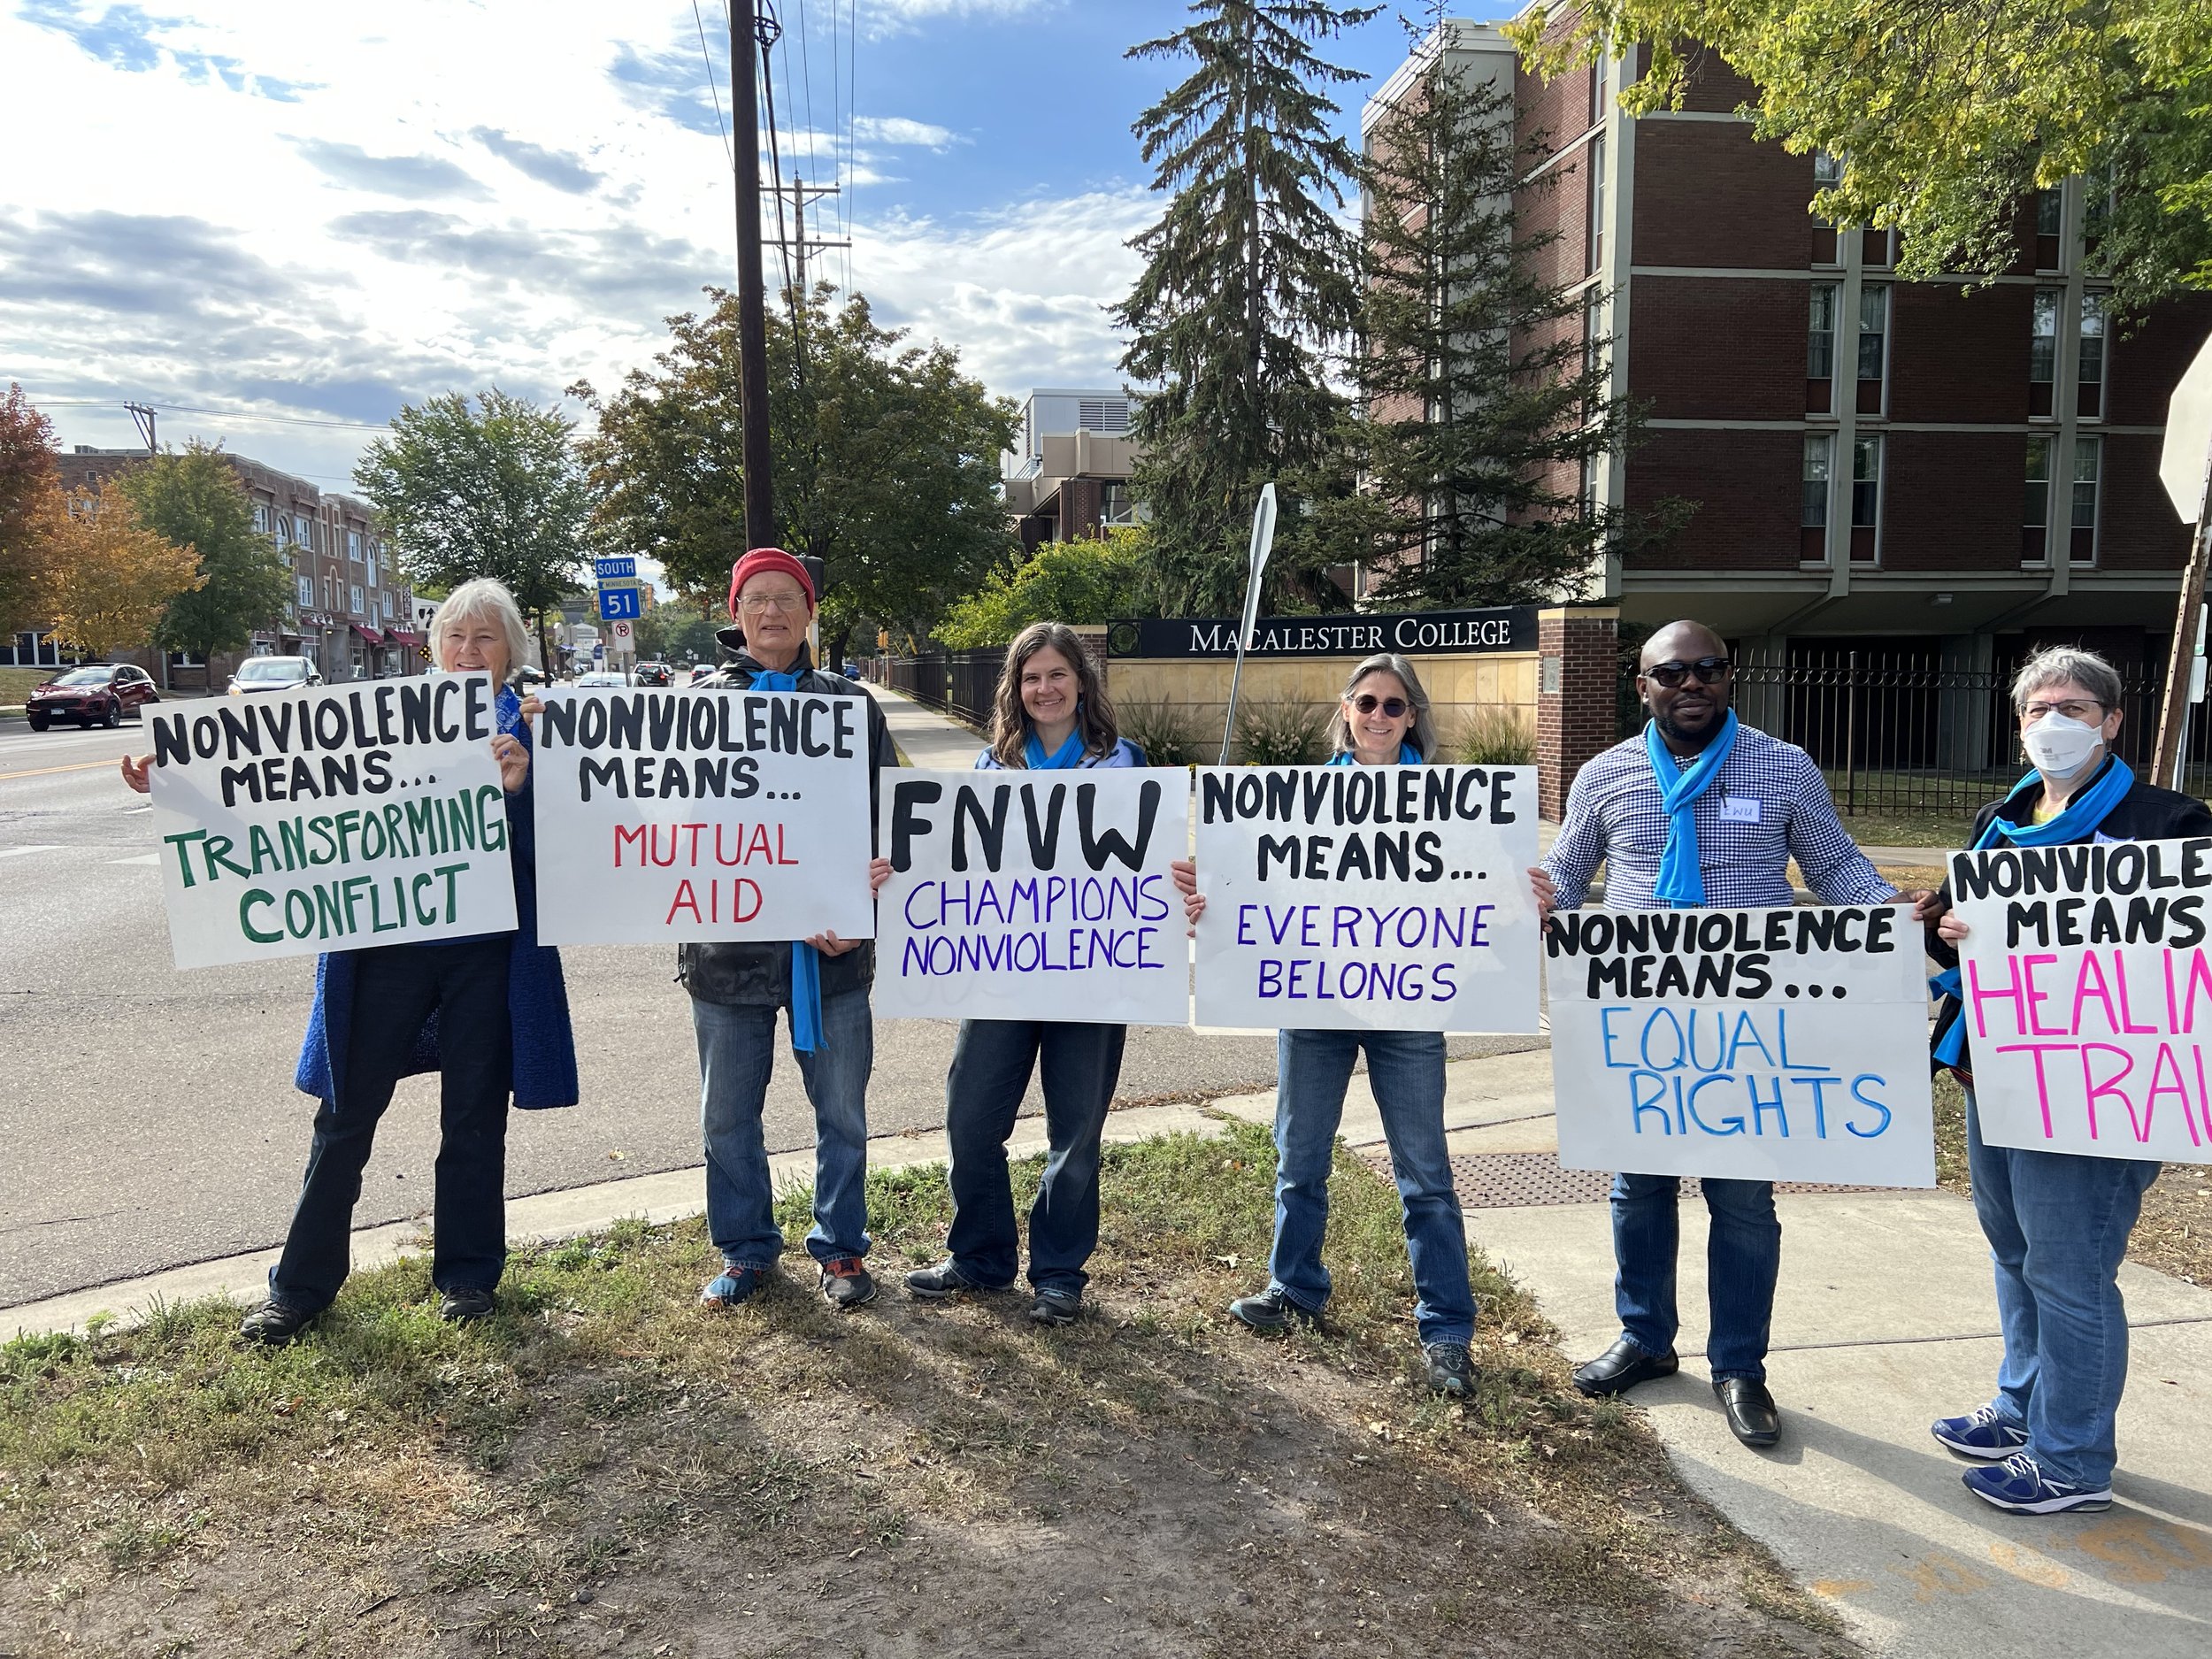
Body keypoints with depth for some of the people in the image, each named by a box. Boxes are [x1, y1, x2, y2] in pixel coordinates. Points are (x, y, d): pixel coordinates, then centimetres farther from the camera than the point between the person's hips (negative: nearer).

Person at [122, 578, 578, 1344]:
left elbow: (547, 848, -8)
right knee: (347, 1110, 7)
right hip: (388, 943, 2)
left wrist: (518, 786, -26)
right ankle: (302, 1285, 22)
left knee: (474, 1114, 10)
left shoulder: (530, 729, 0)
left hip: (485, 950, -1)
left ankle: (467, 1274, 26)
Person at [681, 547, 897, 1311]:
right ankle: (745, 1250, 31)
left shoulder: (852, 706, 5)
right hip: (729, 947, 0)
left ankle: (840, 1248, 29)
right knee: (728, 1118, 12)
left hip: (836, 949, 0)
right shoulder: (700, 704, 3)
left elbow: (889, 819, 4)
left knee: (843, 1113, 11)